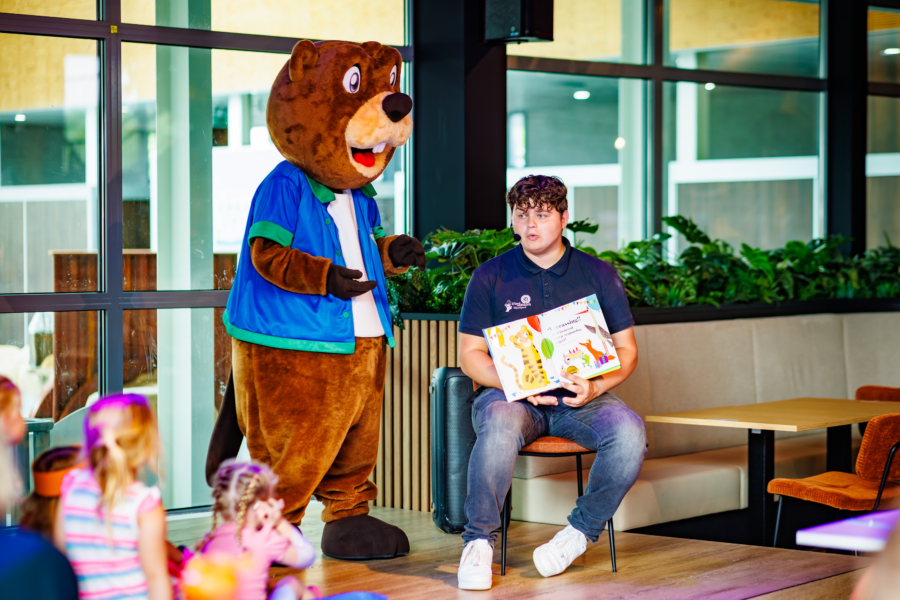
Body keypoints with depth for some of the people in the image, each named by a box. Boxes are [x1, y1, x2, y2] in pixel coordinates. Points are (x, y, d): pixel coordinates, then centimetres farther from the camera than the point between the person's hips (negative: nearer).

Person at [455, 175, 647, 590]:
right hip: (511, 393, -1)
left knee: (628, 431, -30)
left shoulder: (598, 275, 9)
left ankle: (581, 531, -12)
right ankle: (479, 541, -27)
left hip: (581, 398, 1)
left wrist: (596, 387, -13)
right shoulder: (490, 277, 6)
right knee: (500, 424, -38)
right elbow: (470, 354, 5)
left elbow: (626, 350, 9)